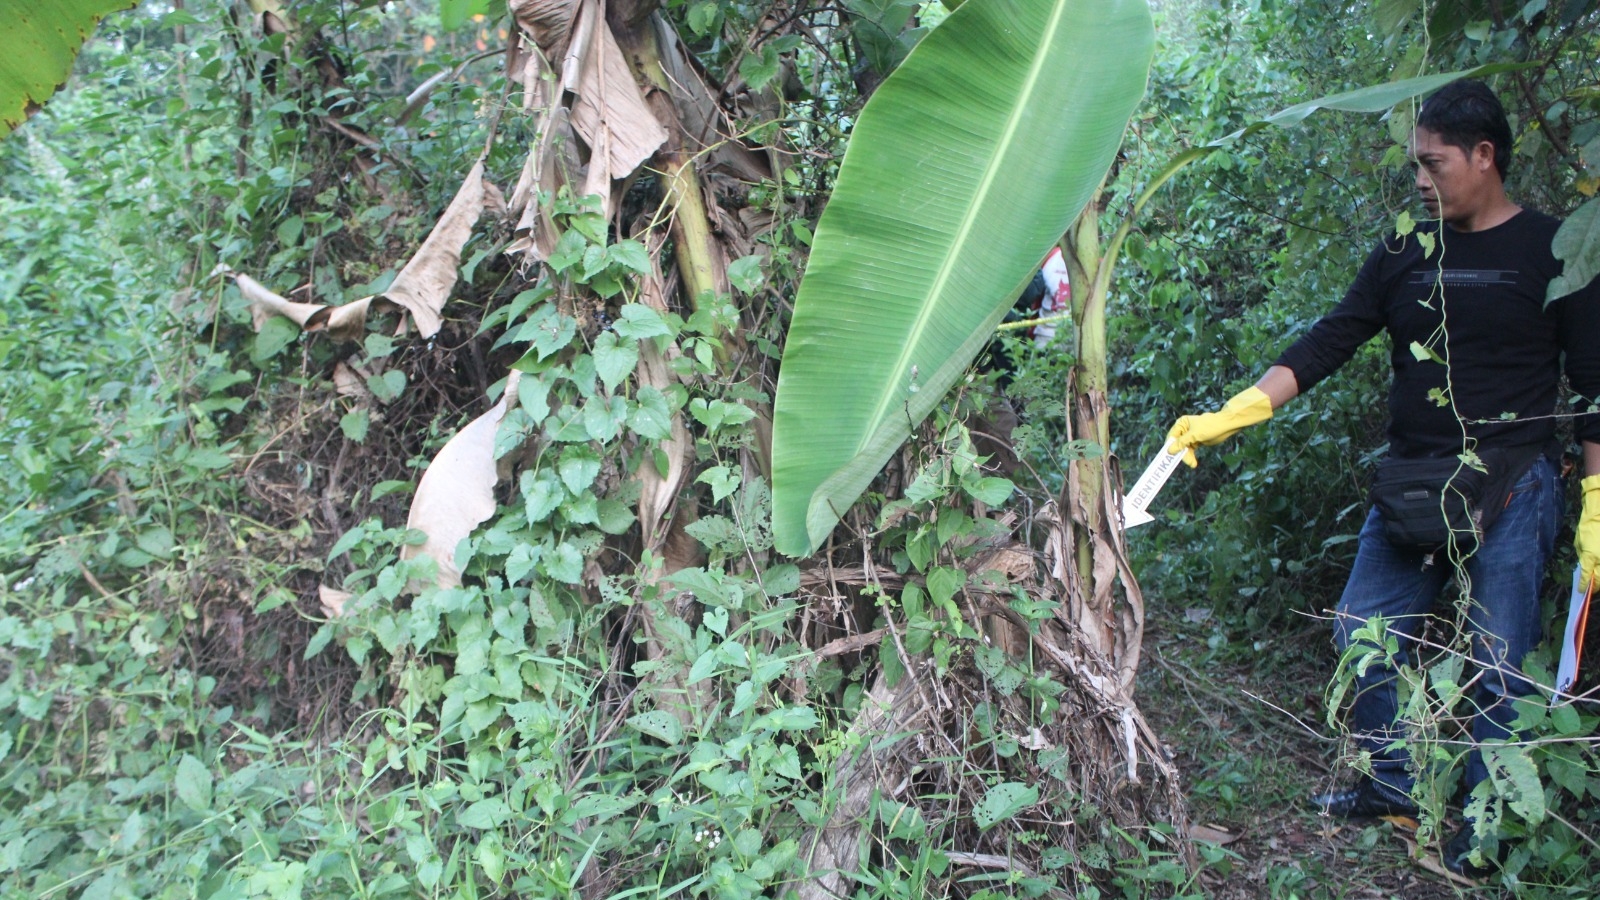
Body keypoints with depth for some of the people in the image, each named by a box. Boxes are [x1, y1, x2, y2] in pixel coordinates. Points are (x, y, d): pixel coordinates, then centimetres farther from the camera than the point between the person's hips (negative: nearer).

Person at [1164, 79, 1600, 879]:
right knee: (1364, 635, 8)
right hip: (1410, 481, 5)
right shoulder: (1408, 252, 8)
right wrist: (1231, 416, -6)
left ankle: (1489, 822, 16)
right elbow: (1328, 343, 4)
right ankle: (1393, 784, 25)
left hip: (1512, 488, -5)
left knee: (1499, 663, 0)